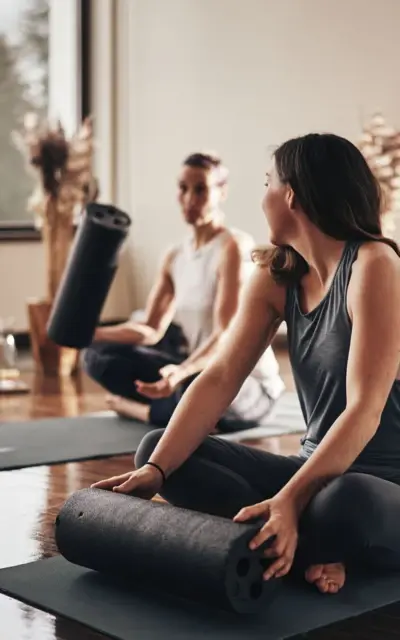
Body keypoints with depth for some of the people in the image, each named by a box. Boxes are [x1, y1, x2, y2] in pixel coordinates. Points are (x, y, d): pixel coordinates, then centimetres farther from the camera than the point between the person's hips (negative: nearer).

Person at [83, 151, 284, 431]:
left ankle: (141, 408, -10)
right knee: (101, 354, 0)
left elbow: (225, 335, -25)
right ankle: (180, 408, -10)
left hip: (249, 384, -7)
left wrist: (182, 372, -43)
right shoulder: (175, 256, 7)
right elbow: (152, 329, 5)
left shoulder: (233, 247, -16)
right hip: (200, 371, 7)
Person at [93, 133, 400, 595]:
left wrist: (289, 500, -36)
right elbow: (219, 379, -5)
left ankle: (284, 543, -8)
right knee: (155, 448, -5)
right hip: (317, 468, 7)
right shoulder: (276, 276, 4)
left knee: (343, 501, -43)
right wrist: (157, 468, -19)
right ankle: (298, 545, -16)